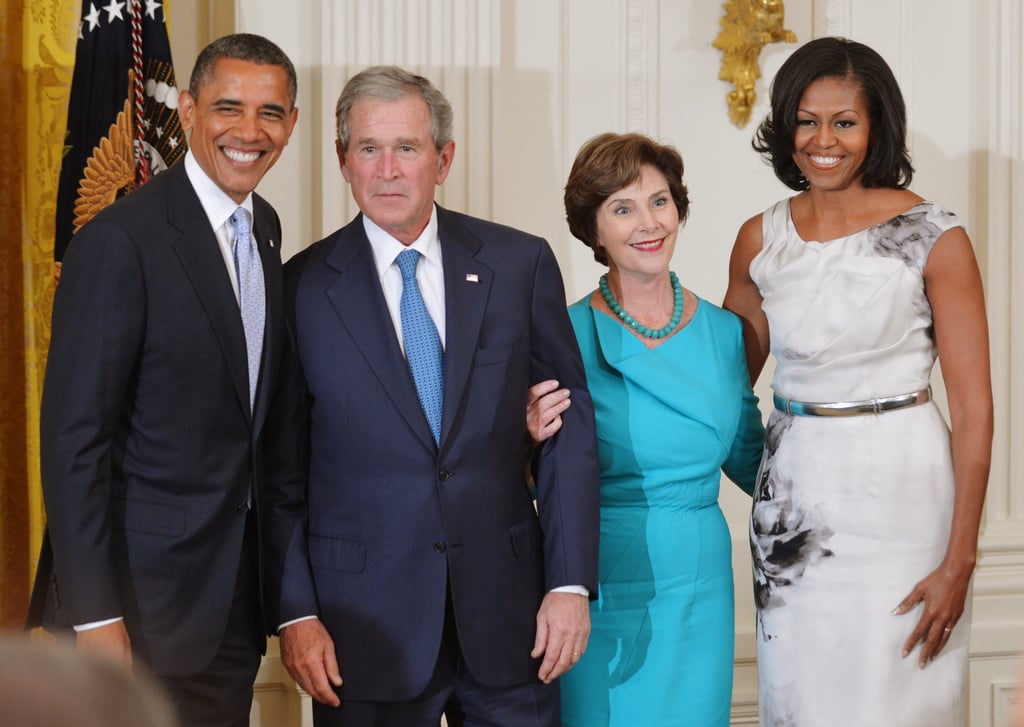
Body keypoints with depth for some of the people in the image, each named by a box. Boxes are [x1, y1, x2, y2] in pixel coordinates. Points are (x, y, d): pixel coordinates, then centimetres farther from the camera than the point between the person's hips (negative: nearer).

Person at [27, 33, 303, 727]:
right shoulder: (122, 239, -15)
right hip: (142, 592, -7)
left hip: (238, 587, 7)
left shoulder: (265, 229, 9)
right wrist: (93, 616, -19)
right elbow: (73, 439, -16)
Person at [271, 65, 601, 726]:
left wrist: (571, 582, -4)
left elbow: (570, 424, 2)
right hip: (366, 622, -1)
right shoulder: (302, 287, -2)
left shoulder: (520, 263, 2)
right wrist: (296, 613, -6)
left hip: (508, 611, 1)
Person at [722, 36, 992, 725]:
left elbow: (974, 406, -8)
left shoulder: (933, 238, -8)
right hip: (795, 493, 4)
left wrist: (959, 560, -12)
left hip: (903, 488, -3)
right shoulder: (760, 240, 5)